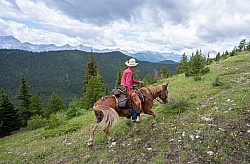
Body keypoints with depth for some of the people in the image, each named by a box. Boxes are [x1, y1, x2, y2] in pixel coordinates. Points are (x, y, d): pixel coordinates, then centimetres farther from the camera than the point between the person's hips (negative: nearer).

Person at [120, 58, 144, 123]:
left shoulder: (126, 71, 16)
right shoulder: (129, 72, -14)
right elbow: (128, 82, -24)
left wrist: (138, 82, 20)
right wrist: (132, 92, -27)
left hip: (123, 88, 11)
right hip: (127, 89, -11)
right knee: (137, 101, -14)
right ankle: (134, 117, -14)